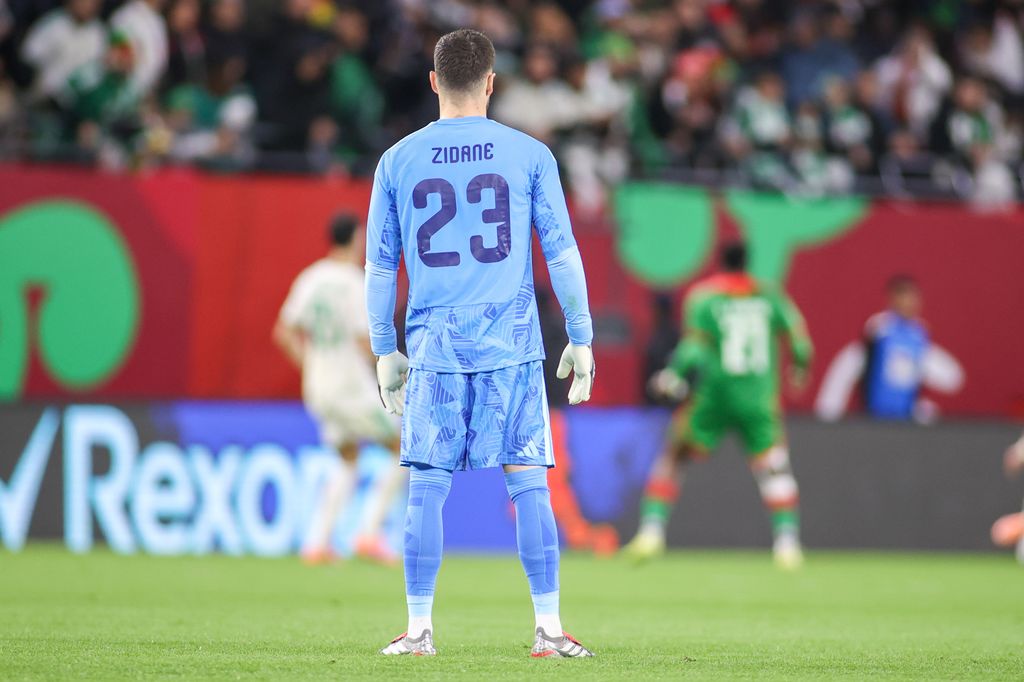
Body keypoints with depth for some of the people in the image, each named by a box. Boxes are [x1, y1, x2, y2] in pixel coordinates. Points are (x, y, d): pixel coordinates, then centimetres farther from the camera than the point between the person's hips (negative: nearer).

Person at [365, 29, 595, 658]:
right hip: (512, 345, -1)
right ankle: (549, 629, -1)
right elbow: (562, 253, 2)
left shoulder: (398, 161, 5)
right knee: (529, 485, 1)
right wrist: (581, 340, 8)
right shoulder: (529, 155, 2)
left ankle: (419, 630, 4)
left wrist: (385, 351, 17)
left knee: (427, 488, 4)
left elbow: (380, 266, 9)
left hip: (434, 346, 1)